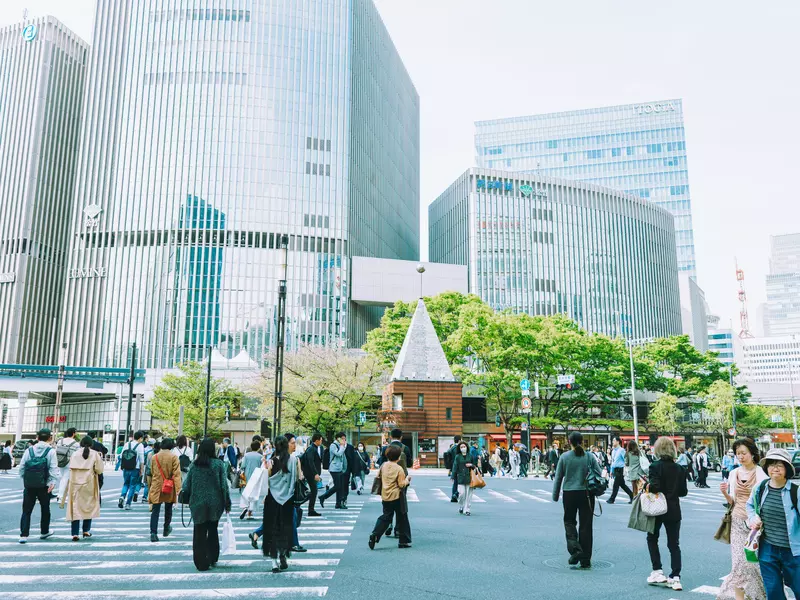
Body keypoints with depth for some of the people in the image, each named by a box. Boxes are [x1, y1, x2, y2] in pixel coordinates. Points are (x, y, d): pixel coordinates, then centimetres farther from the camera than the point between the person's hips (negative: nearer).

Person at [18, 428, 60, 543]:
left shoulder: (29, 450, 2)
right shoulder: (51, 451, -6)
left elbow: (21, 467, 3)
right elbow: (54, 468, -14)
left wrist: (25, 479, 15)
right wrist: (53, 482, -11)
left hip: (29, 485, 2)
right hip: (44, 485, -1)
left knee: (26, 510, 5)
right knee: (45, 508, 16)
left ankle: (23, 535, -3)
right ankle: (44, 532, 28)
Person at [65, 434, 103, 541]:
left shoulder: (75, 454, 4)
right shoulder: (95, 454, -3)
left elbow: (70, 469, 3)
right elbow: (99, 470, -5)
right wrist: (100, 459, 9)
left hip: (75, 484, 1)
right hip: (89, 484, -1)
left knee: (75, 508, 3)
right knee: (89, 506, 13)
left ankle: (75, 533, -2)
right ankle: (86, 530, 14)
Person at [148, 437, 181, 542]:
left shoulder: (154, 457, 2)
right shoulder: (173, 457, -9)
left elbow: (151, 473, 14)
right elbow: (176, 474, -14)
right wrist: (178, 488, -14)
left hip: (156, 487, 2)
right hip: (169, 488, -1)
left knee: (155, 511, 1)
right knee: (168, 509, 18)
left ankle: (153, 533, -9)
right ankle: (166, 529, 32)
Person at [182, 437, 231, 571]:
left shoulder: (194, 465, -1)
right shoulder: (218, 464, -8)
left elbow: (187, 485, 3)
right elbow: (224, 485, -7)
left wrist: (187, 500, 18)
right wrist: (227, 504, 0)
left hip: (198, 504, 0)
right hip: (215, 504, 0)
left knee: (199, 533, 7)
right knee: (213, 531, 19)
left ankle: (201, 563, 7)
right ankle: (212, 559, 24)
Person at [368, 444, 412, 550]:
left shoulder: (383, 465, 1)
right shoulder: (399, 469, -14)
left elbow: (378, 477, 12)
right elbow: (401, 485, -14)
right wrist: (407, 480, 3)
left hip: (385, 497, 5)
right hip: (397, 497, -5)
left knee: (385, 517, 12)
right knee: (402, 519, 8)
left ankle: (374, 535, -5)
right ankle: (404, 541, 13)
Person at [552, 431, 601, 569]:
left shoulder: (564, 457, -4)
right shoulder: (590, 456, -3)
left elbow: (558, 478, 0)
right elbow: (599, 474, 0)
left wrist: (555, 496, 9)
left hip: (569, 494, -1)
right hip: (586, 494, 1)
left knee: (569, 522, 16)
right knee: (585, 525, 9)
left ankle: (575, 549, -6)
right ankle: (585, 560, 12)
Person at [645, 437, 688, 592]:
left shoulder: (655, 466, -14)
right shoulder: (679, 468, 1)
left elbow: (655, 487, -23)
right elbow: (684, 491, 3)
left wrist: (647, 487, -3)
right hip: (674, 510, 4)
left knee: (652, 539, 15)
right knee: (674, 544, 9)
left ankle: (657, 572, 10)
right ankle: (675, 578, 5)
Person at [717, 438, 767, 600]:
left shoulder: (761, 473, -5)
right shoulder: (734, 474, 7)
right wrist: (725, 493, -7)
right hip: (738, 521, 3)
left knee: (755, 560, 1)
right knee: (740, 562, -2)